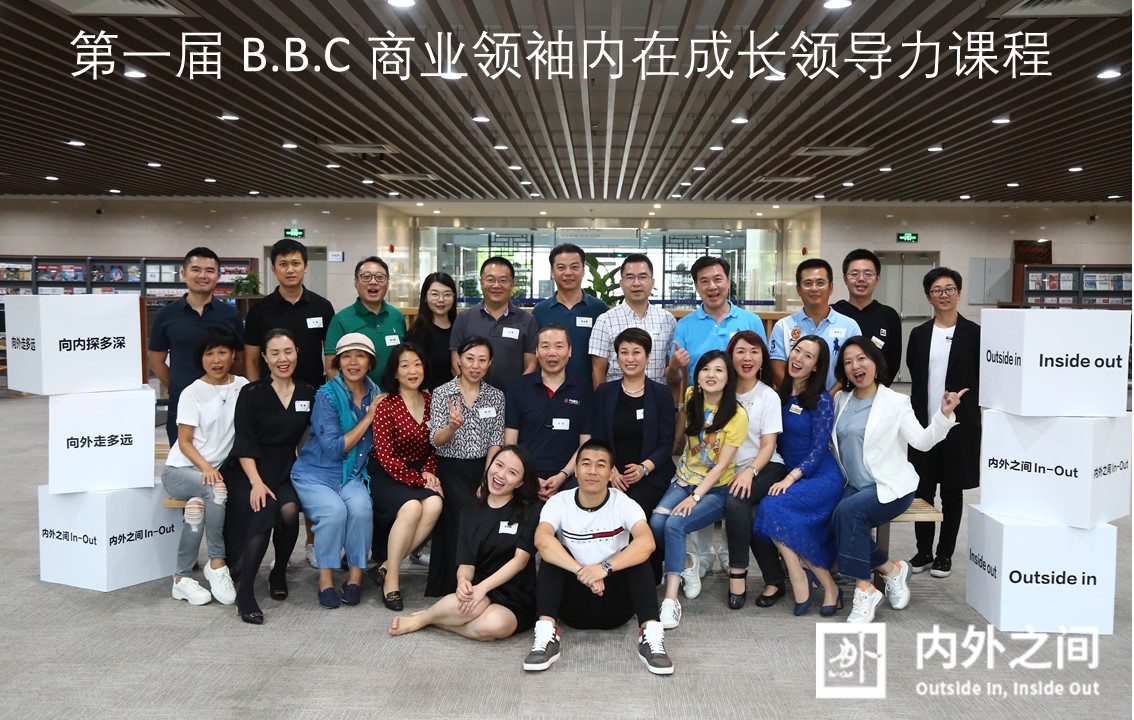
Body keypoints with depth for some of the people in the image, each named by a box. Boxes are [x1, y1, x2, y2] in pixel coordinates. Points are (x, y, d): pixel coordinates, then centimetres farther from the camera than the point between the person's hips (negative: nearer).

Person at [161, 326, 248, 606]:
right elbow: (185, 441, -7)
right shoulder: (192, 393, -5)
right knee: (216, 489, -34)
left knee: (198, 504, -31)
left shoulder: (242, 387, 3)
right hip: (180, 469, -2)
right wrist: (205, 468, -23)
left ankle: (182, 578, -15)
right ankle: (217, 563, -21)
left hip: (217, 469, 2)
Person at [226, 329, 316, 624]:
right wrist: (256, 482, -17)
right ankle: (245, 593, -23)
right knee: (263, 513, -31)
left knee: (290, 511, -28)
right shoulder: (251, 393, -1)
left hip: (286, 471, 2)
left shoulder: (308, 394, 8)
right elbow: (244, 444, -5)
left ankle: (279, 573, -1)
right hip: (250, 471, -2)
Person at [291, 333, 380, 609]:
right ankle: (326, 578, -11)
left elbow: (375, 443, 16)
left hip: (352, 475, 3)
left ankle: (355, 575, -9)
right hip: (315, 474, -3)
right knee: (334, 510, -32)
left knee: (361, 508, -28)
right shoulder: (327, 395, -11)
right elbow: (334, 447, -15)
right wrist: (368, 418, -15)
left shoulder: (375, 394, 5)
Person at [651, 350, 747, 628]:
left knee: (675, 524, -30)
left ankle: (671, 600, -25)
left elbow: (722, 465, -14)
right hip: (684, 480, 5)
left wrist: (695, 497, -22)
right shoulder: (690, 398, 3)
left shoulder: (736, 415, -11)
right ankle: (688, 563, 4)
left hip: (717, 489, -4)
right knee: (656, 522, -25)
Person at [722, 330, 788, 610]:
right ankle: (774, 579, -13)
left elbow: (768, 445, -5)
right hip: (732, 470, 2)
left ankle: (737, 573, -20)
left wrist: (750, 472, -23)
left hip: (766, 468, -2)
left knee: (736, 501, -32)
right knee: (752, 516, -28)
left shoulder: (769, 396, 1)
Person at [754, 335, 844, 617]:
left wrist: (790, 478, -22)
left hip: (822, 478, -6)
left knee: (772, 507, -28)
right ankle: (828, 586, -8)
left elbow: (819, 450, -13)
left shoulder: (821, 400, -9)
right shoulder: (780, 395, 9)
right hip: (790, 475, 6)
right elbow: (777, 443, 14)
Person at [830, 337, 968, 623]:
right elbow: (833, 442, 19)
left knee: (847, 511, -31)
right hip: (855, 487, 5)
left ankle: (865, 590, -20)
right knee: (838, 527, -24)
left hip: (890, 487, -4)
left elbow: (922, 441, -13)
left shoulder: (894, 402, -3)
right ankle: (892, 569, 0)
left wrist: (944, 415, -27)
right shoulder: (841, 401, 10)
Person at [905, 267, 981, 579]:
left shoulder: (973, 333, -2)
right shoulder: (919, 334, 7)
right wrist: (915, 416, 7)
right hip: (924, 421, 3)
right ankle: (924, 552, 20)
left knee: (952, 490, 8)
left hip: (960, 423, -3)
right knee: (922, 488, 7)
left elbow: (982, 379, 0)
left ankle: (945, 554, 19)